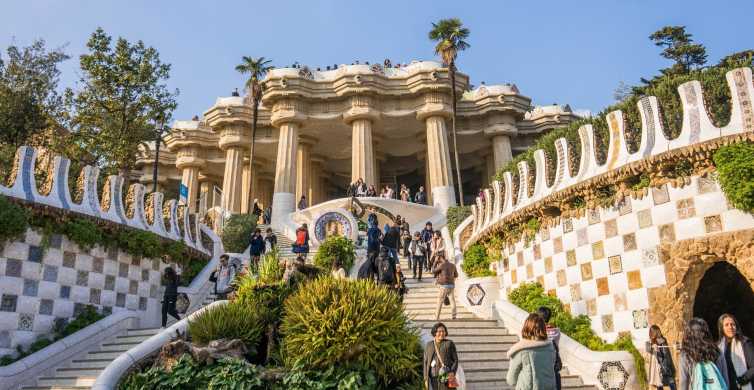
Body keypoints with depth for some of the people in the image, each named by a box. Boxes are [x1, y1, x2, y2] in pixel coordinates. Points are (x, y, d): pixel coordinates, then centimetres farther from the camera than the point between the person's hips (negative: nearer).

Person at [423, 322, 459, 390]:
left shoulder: (450, 344, 0)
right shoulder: (428, 345, 9)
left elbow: (455, 360, -1)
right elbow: (425, 362, 9)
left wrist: (453, 372, -17)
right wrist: (426, 379, 3)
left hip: (446, 377, -3)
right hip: (432, 378, 3)